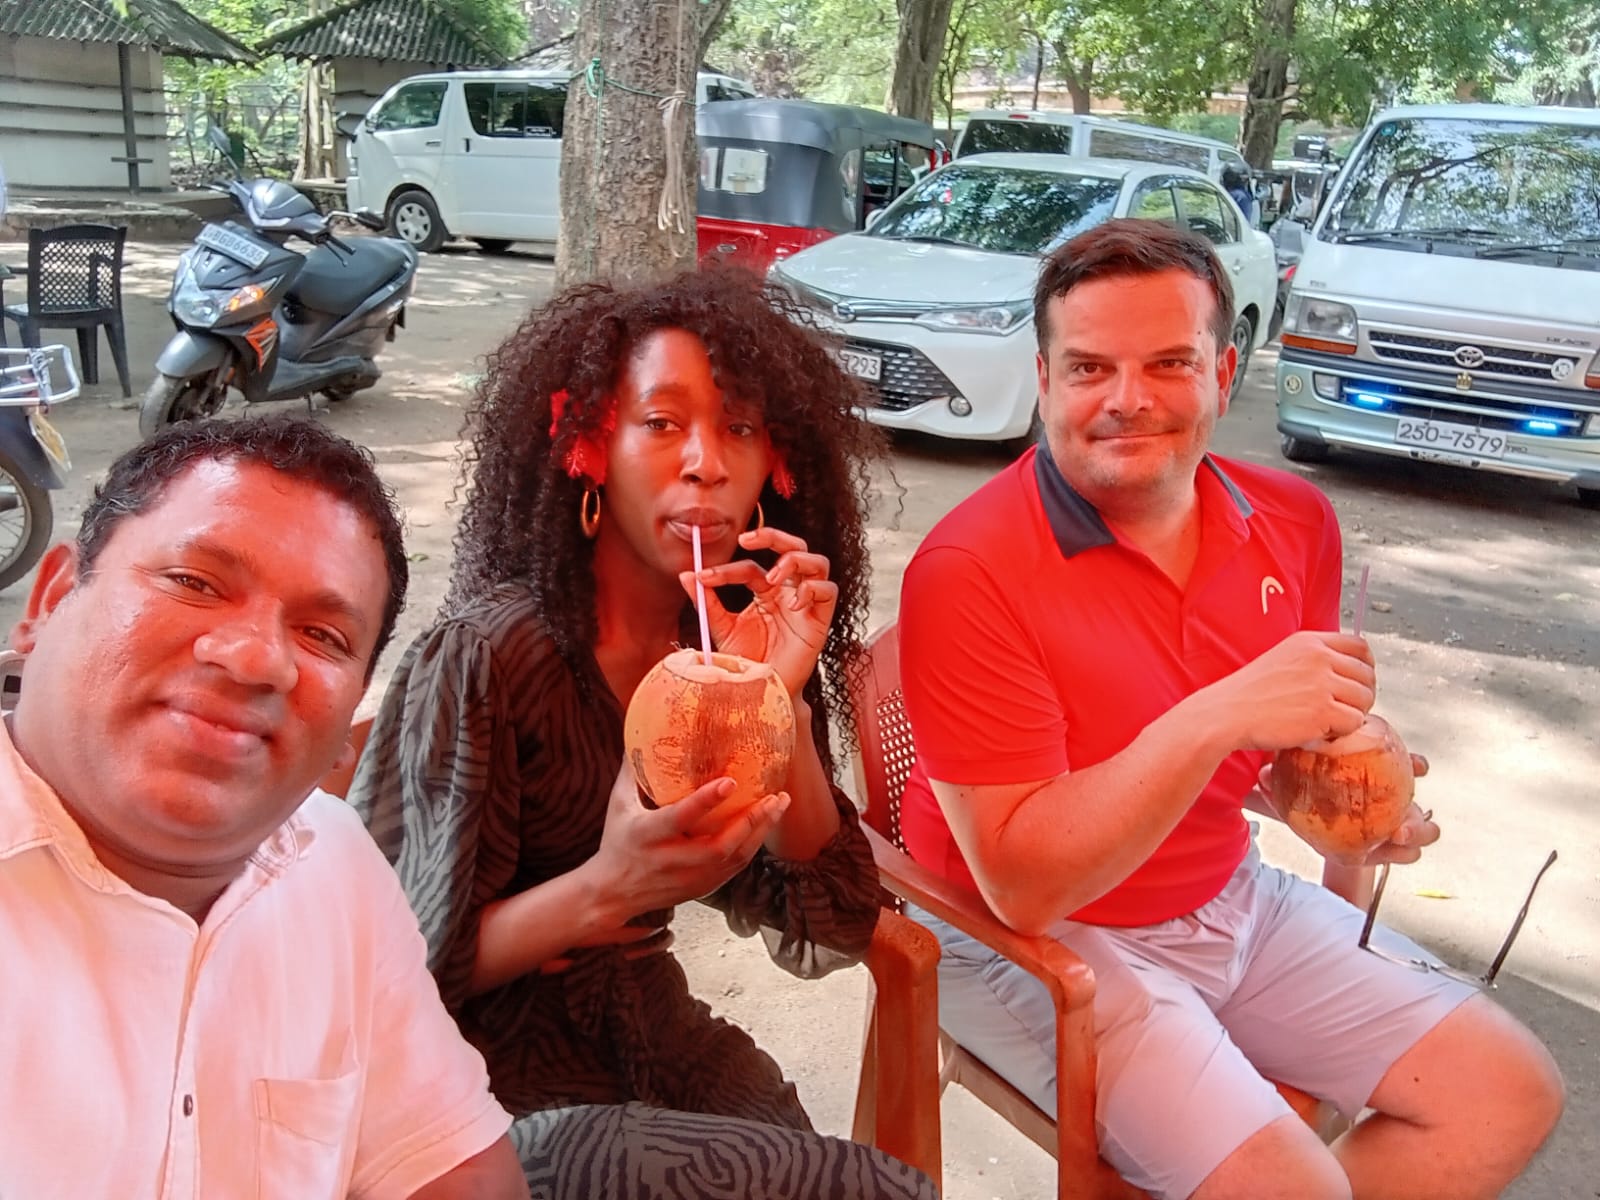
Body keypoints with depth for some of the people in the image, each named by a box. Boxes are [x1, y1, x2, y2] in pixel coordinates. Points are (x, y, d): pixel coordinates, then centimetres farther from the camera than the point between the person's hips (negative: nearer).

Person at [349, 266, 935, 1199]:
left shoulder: (746, 635, -3)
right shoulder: (491, 654, -18)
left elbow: (828, 936, -7)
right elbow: (428, 963, -13)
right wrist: (605, 890, -31)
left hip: (655, 1035, 6)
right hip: (502, 1072, -5)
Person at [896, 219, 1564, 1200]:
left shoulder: (1296, 521, -4)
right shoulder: (969, 571, -24)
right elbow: (1020, 883, -26)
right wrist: (1215, 720, -37)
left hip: (1233, 898, 7)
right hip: (1035, 939, -6)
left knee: (1514, 1091, 5)